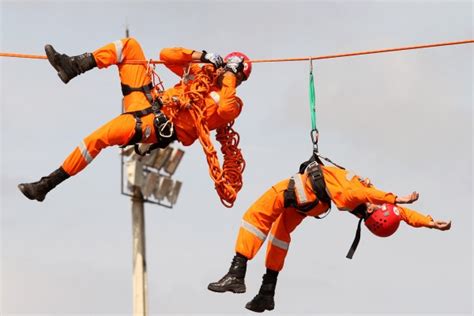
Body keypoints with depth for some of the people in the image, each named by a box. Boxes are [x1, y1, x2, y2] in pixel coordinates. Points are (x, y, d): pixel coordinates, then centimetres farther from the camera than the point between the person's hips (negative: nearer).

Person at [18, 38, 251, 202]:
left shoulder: (232, 103, 1)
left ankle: (48, 184, -21)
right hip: (147, 98, 8)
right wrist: (201, 56, 9)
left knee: (99, 137, -28)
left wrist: (229, 76, -14)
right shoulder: (202, 71, 21)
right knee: (130, 45, -2)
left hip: (158, 125, -8)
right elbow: (166, 55, 19)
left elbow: (225, 110, -25)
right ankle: (72, 66, -11)